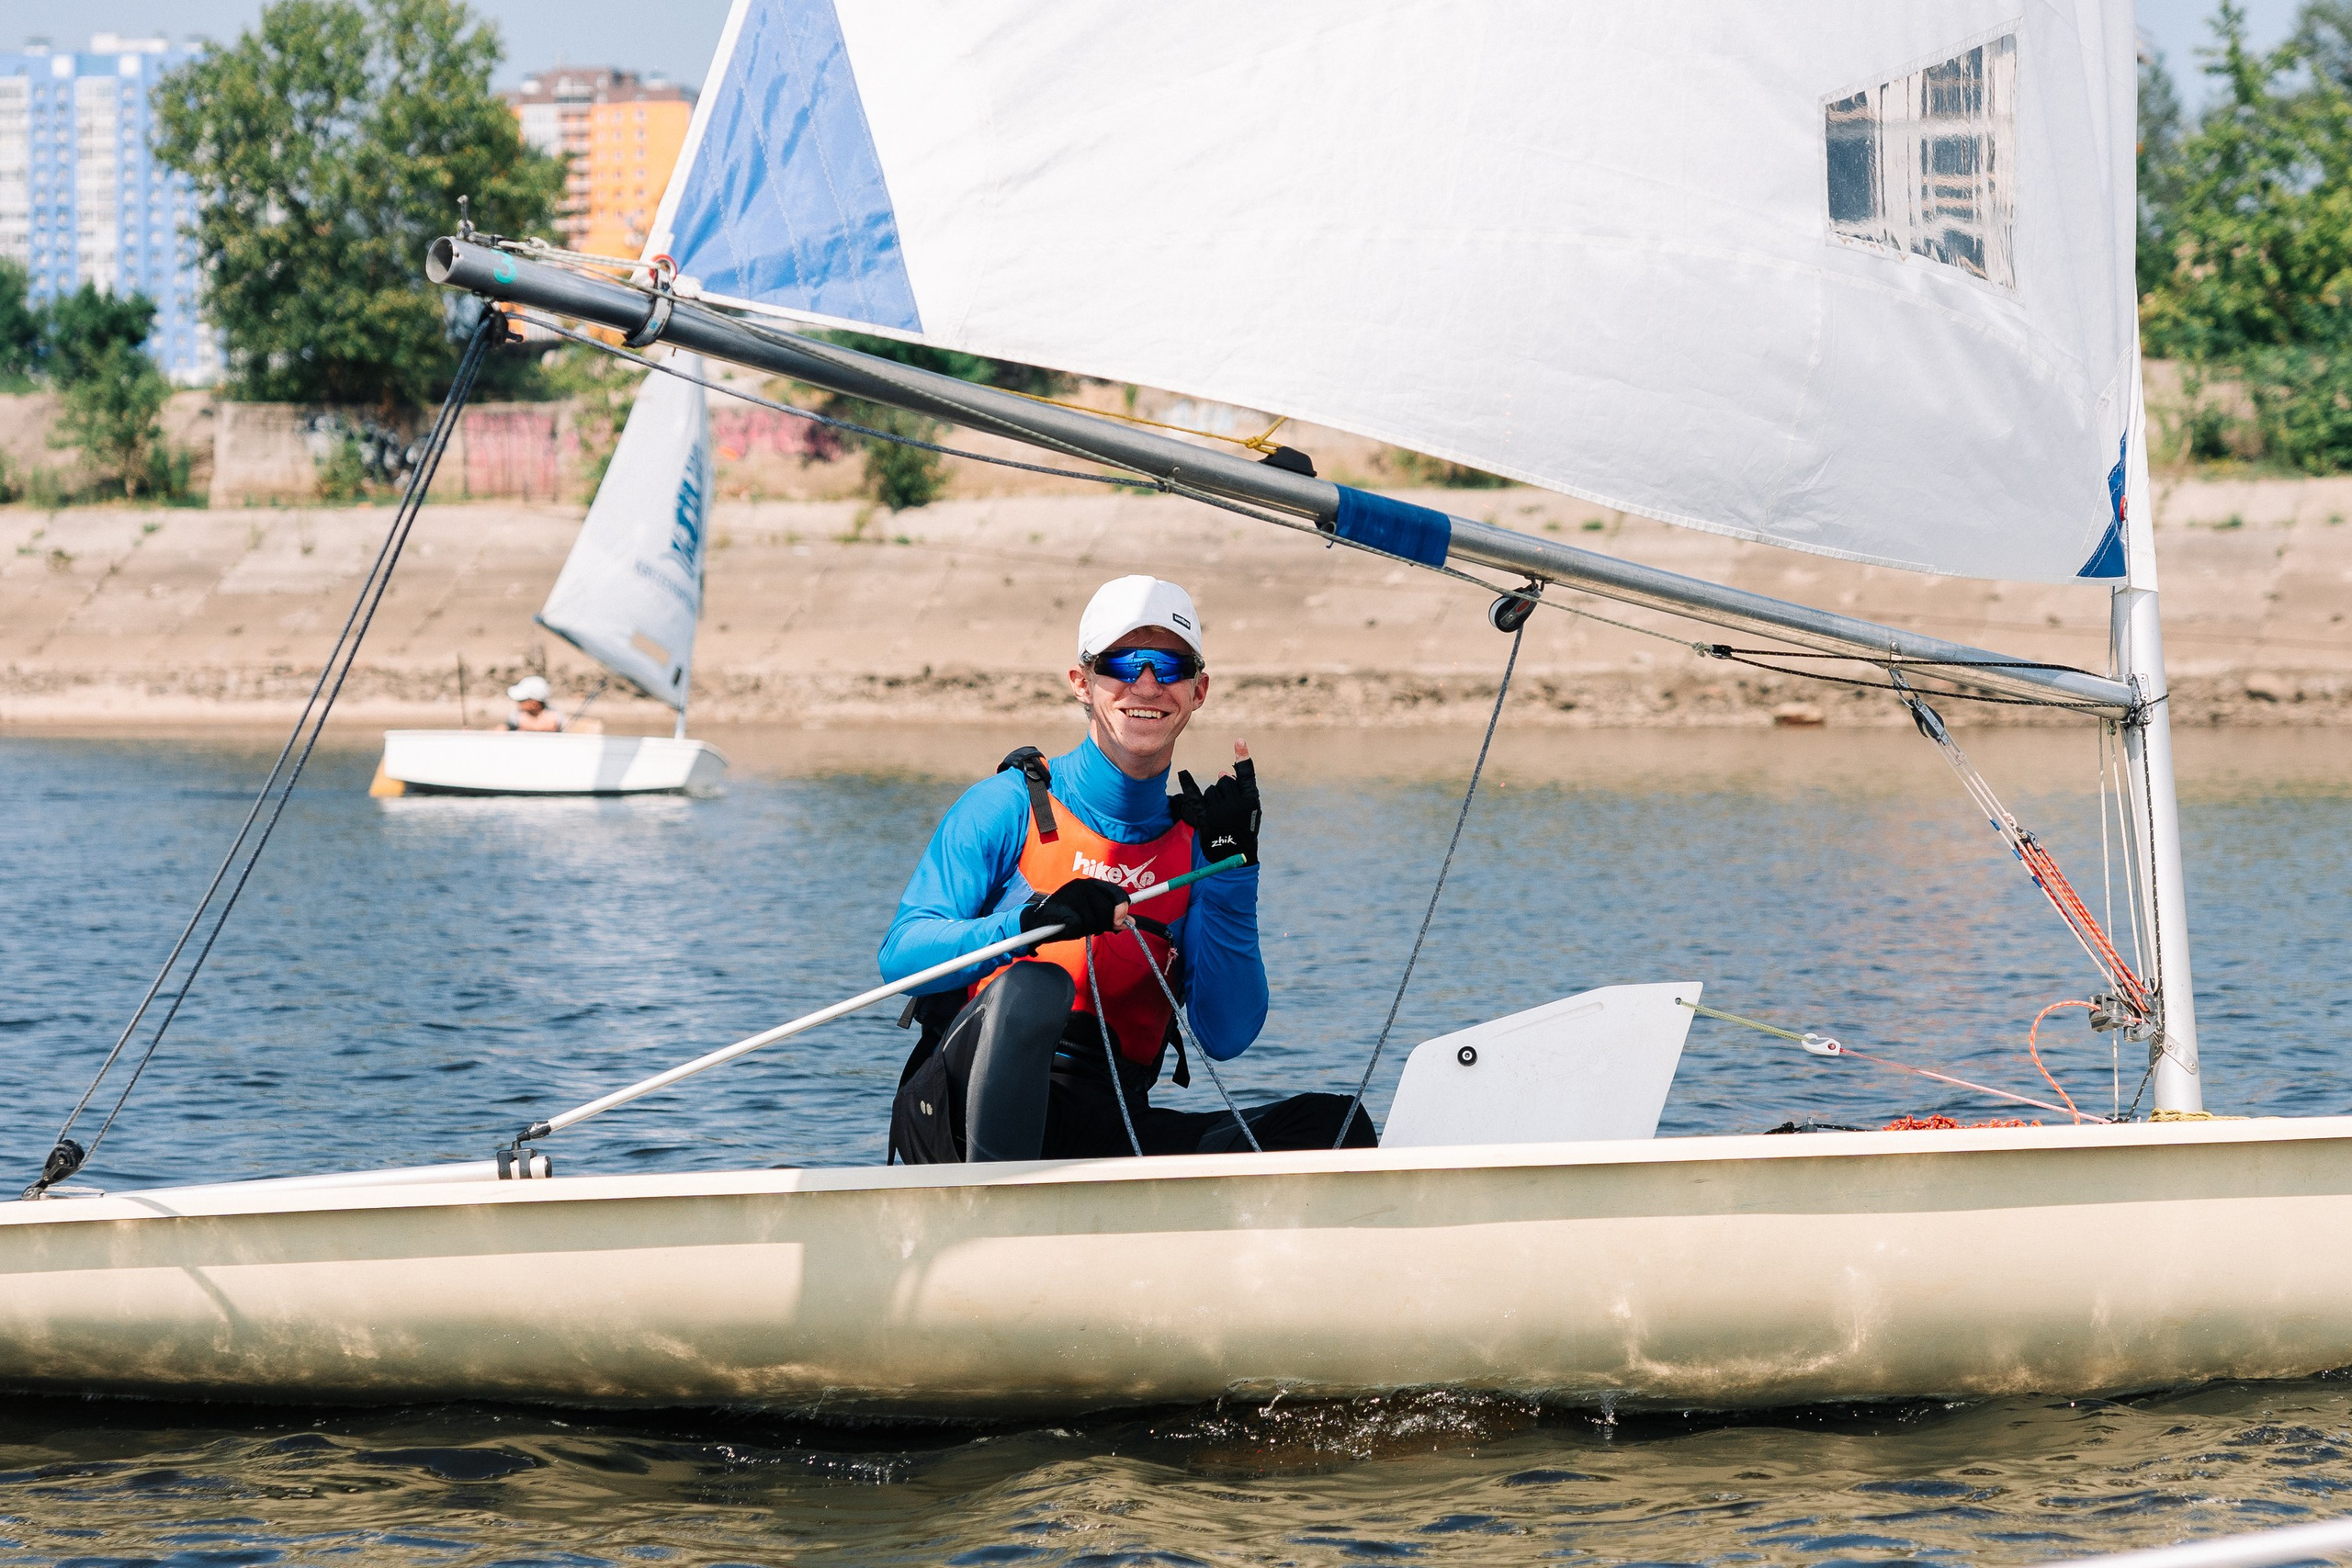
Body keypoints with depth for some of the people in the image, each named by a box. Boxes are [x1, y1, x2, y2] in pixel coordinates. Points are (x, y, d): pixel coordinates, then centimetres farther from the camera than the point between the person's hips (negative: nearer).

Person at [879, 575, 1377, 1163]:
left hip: (1109, 1136, 4)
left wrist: (1232, 865, -4)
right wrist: (1031, 922, -24)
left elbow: (1225, 1037, 2)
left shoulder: (1193, 844, 14)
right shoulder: (1009, 806, 3)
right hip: (963, 1111, -4)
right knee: (1034, 985, -36)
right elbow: (900, 955, -8)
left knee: (1339, 1123, -13)